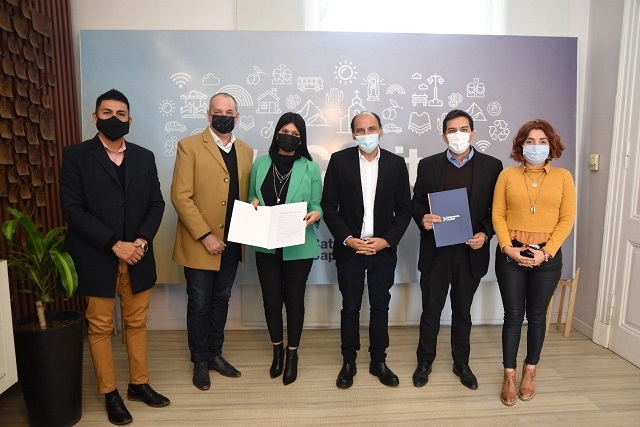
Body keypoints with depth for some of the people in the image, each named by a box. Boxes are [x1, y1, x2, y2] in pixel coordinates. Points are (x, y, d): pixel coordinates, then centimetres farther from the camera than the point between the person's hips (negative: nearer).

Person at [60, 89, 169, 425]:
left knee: (137, 324, 13)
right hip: (97, 259, -3)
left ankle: (139, 384, 30)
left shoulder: (144, 157, 7)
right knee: (100, 328, 9)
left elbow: (156, 205, 5)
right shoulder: (76, 155, -3)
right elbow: (72, 209, -10)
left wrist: (142, 240, -11)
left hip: (138, 257, 3)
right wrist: (114, 244, -16)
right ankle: (110, 394, 25)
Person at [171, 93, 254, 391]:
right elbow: (180, 196, -13)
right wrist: (205, 235, -17)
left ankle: (215, 354, 34)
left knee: (221, 300, 17)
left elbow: (246, 196, 10)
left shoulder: (246, 151, 8)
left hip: (232, 243, 5)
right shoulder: (189, 146, -7)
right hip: (200, 243, -4)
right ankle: (200, 361, 27)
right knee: (200, 304, 8)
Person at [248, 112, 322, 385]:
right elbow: (251, 197, 13)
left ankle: (292, 353, 29)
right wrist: (253, 202, -9)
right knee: (271, 298, 11)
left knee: (294, 299, 9)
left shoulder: (310, 168, -2)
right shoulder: (260, 164, 5)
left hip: (298, 247, -2)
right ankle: (277, 350, 34)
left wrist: (316, 214, -22)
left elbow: (317, 205, 0)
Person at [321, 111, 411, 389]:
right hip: (349, 248, -1)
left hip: (384, 249, 1)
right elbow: (329, 206, -4)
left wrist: (386, 240, -11)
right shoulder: (339, 160, -4)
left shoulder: (396, 163, 0)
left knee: (380, 307, 12)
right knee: (350, 307, 10)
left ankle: (378, 361, 30)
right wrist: (347, 239, -14)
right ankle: (348, 362, 27)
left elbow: (404, 209, 1)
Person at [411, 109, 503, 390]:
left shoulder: (491, 166, 0)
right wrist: (423, 218, -17)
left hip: (471, 253, 0)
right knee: (431, 311, 10)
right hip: (436, 252, 0)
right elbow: (416, 203, 4)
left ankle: (461, 363, 34)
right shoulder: (428, 165, 1)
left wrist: (485, 234, -13)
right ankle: (425, 362, 29)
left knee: (462, 312, 16)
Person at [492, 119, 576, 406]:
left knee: (537, 316, 12)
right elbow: (498, 215, -1)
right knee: (513, 315, 5)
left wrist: (546, 252, -10)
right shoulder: (507, 175, 2)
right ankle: (509, 375, 18)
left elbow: (567, 219, -1)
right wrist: (508, 247, -13)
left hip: (547, 256, 1)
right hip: (511, 254, 0)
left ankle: (530, 372, 30)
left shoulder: (563, 176, 3)